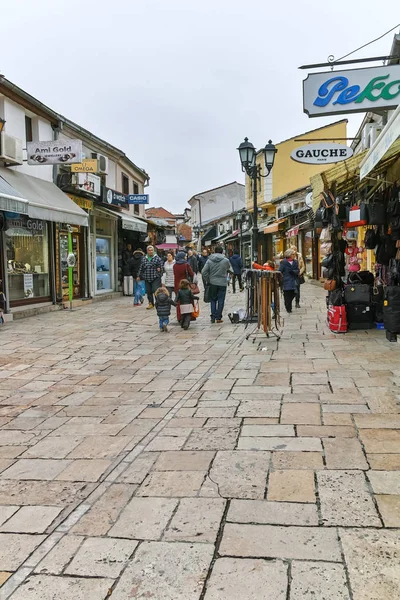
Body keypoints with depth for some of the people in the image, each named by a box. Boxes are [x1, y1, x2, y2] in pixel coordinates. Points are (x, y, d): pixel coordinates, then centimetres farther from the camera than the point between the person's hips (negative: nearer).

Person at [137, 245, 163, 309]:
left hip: (155, 278, -4)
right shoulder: (144, 259, 12)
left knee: (156, 290, -12)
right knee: (149, 291, 8)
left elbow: (161, 265, 4)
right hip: (147, 278, 4)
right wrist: (139, 276, 15)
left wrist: (159, 268, -16)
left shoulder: (157, 258, 1)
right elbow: (141, 268, 17)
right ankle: (151, 303, 20)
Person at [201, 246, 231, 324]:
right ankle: (218, 317, 6)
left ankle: (213, 317, 10)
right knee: (221, 300, 6)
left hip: (212, 283, 2)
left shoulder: (209, 260, -3)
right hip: (222, 283, -2)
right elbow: (228, 270, 8)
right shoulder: (226, 260, -7)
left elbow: (203, 272, -6)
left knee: (213, 300, 13)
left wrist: (207, 280, 4)